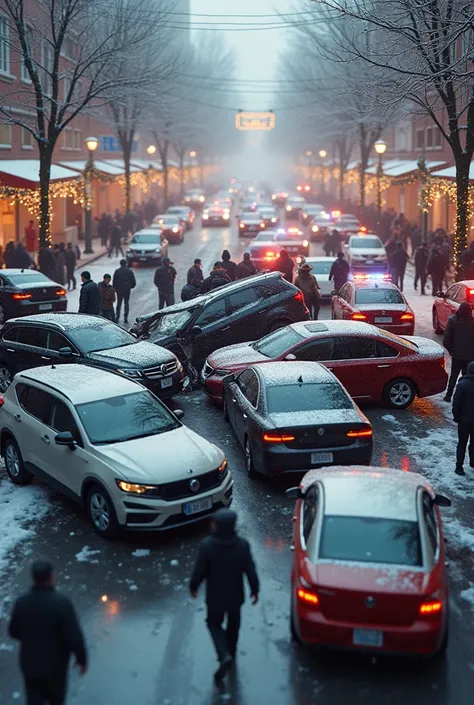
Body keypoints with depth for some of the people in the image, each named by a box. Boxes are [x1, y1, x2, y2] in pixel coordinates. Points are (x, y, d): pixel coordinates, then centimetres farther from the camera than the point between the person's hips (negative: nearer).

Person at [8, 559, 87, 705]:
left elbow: (14, 632, 1)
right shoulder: (62, 603, -27)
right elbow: (74, 636, -23)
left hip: (30, 663, 2)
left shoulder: (21, 602, -15)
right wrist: (82, 658, -7)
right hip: (55, 663, -2)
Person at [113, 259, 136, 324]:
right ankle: (125, 318, 2)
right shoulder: (129, 271, -1)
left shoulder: (117, 271, -3)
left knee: (119, 303, 10)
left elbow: (114, 281, -2)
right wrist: (131, 286, 18)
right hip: (127, 289, 0)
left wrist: (114, 288, 9)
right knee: (126, 303, 6)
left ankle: (117, 318, 5)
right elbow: (133, 281, 1)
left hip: (119, 289, 0)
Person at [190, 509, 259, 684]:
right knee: (233, 625, 26)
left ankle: (224, 655, 0)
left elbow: (199, 571, -14)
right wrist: (255, 590, 5)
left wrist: (193, 586, 5)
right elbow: (250, 571, -11)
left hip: (215, 596, -2)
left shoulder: (207, 545, -24)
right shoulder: (242, 545, -19)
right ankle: (230, 653, 43)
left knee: (214, 624, 20)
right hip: (235, 595, 2)